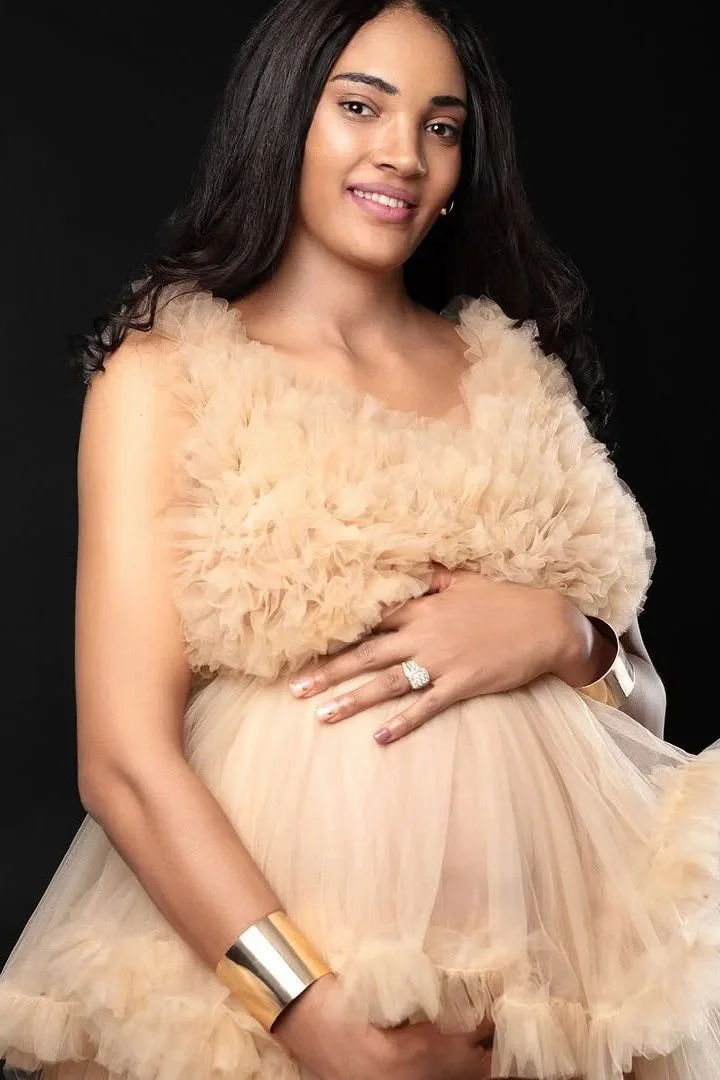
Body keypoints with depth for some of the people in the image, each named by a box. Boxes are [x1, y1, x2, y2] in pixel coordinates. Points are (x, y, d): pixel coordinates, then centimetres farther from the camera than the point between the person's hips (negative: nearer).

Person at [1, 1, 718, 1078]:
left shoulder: (513, 369, 8)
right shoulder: (164, 373, -3)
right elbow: (124, 760, -12)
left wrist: (560, 634, -13)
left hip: (553, 943, 4)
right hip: (261, 960, -4)